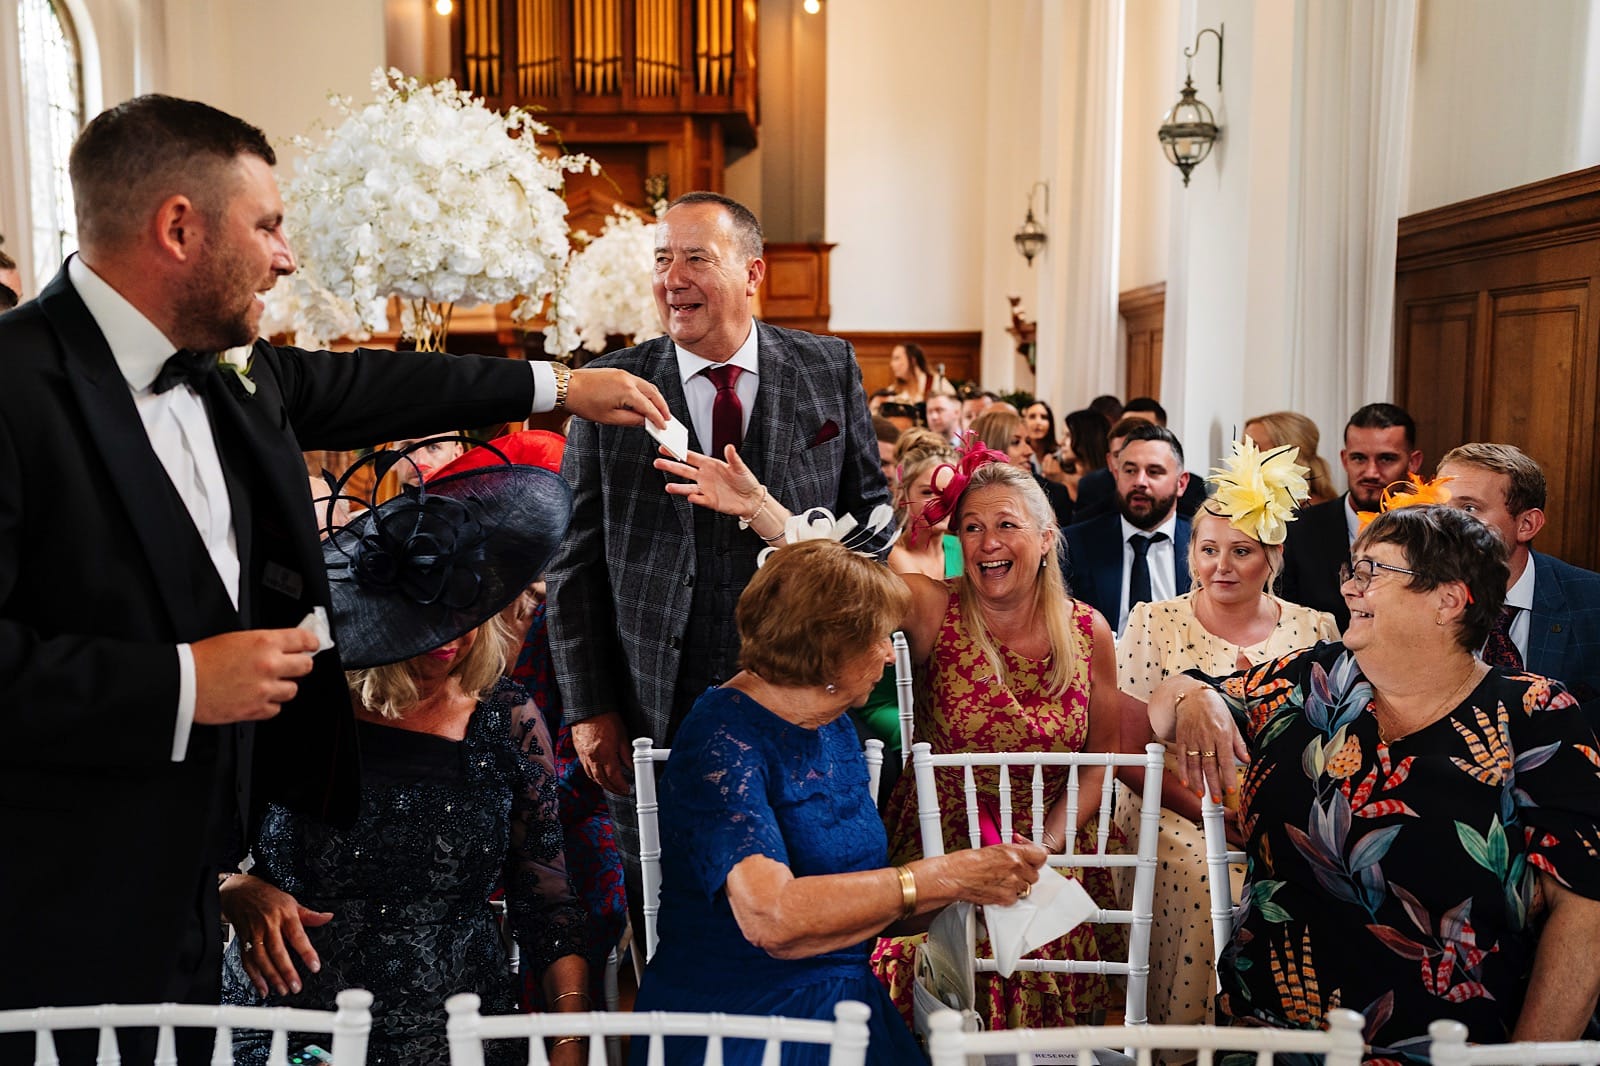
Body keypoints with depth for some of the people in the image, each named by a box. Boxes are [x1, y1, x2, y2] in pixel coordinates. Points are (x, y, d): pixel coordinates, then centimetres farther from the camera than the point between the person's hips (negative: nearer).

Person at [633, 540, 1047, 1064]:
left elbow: (854, 898, 10)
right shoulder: (724, 740, -16)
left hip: (840, 1002, 7)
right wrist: (943, 876, -26)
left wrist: (978, 873, -3)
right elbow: (770, 916, -29)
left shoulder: (836, 730, 9)